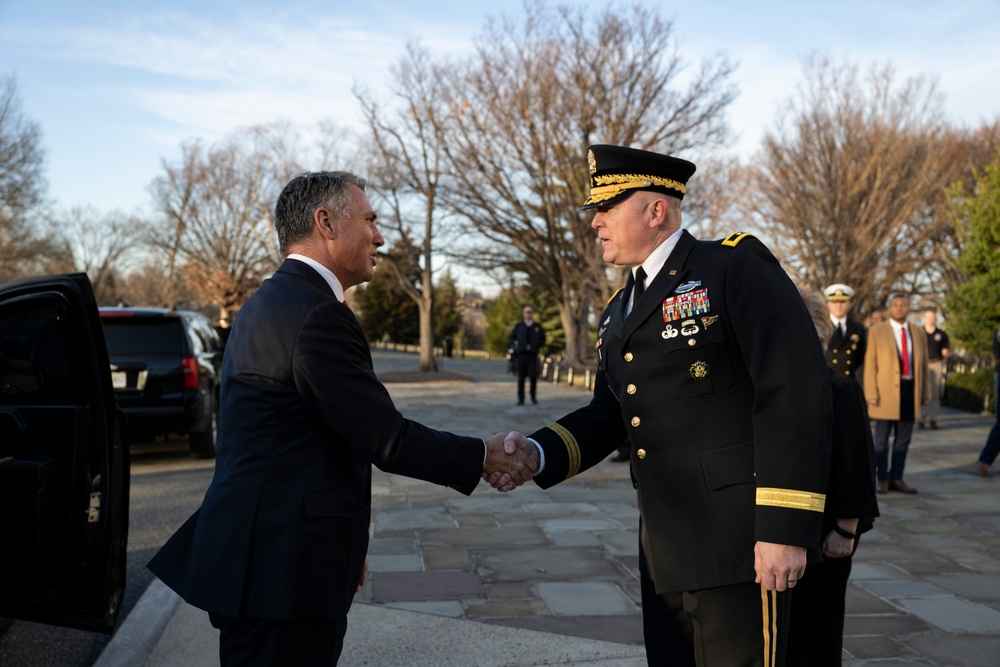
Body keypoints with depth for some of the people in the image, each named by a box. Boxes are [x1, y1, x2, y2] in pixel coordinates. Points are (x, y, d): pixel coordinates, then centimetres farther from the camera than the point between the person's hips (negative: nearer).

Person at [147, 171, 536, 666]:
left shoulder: (268, 303, 15)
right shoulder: (317, 315, -18)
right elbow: (387, 440, -18)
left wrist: (342, 545, 23)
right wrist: (484, 457, -4)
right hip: (283, 573, -10)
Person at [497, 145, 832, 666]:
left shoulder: (736, 269, -9)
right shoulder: (619, 314, 16)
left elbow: (795, 392, -17)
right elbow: (609, 415, 17)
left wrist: (784, 528, -21)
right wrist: (537, 453, -1)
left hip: (736, 543, -8)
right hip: (664, 548, 8)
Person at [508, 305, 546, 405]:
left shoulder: (537, 327, 11)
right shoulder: (518, 326, 11)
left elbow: (543, 339, 17)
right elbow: (510, 338, 13)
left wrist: (538, 346, -1)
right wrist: (511, 349, -3)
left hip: (533, 355, 0)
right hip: (521, 354, 0)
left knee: (533, 376, -9)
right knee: (521, 377, -1)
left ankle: (533, 396, 10)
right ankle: (521, 399, 5)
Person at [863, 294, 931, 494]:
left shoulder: (918, 334, 12)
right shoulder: (876, 332, 0)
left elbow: (923, 365, 12)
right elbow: (870, 364, -5)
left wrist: (926, 393, 7)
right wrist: (871, 394, -12)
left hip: (910, 391, 4)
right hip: (886, 392, -4)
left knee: (903, 440, 8)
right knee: (882, 439, 1)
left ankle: (896, 479, 15)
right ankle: (883, 479, 9)